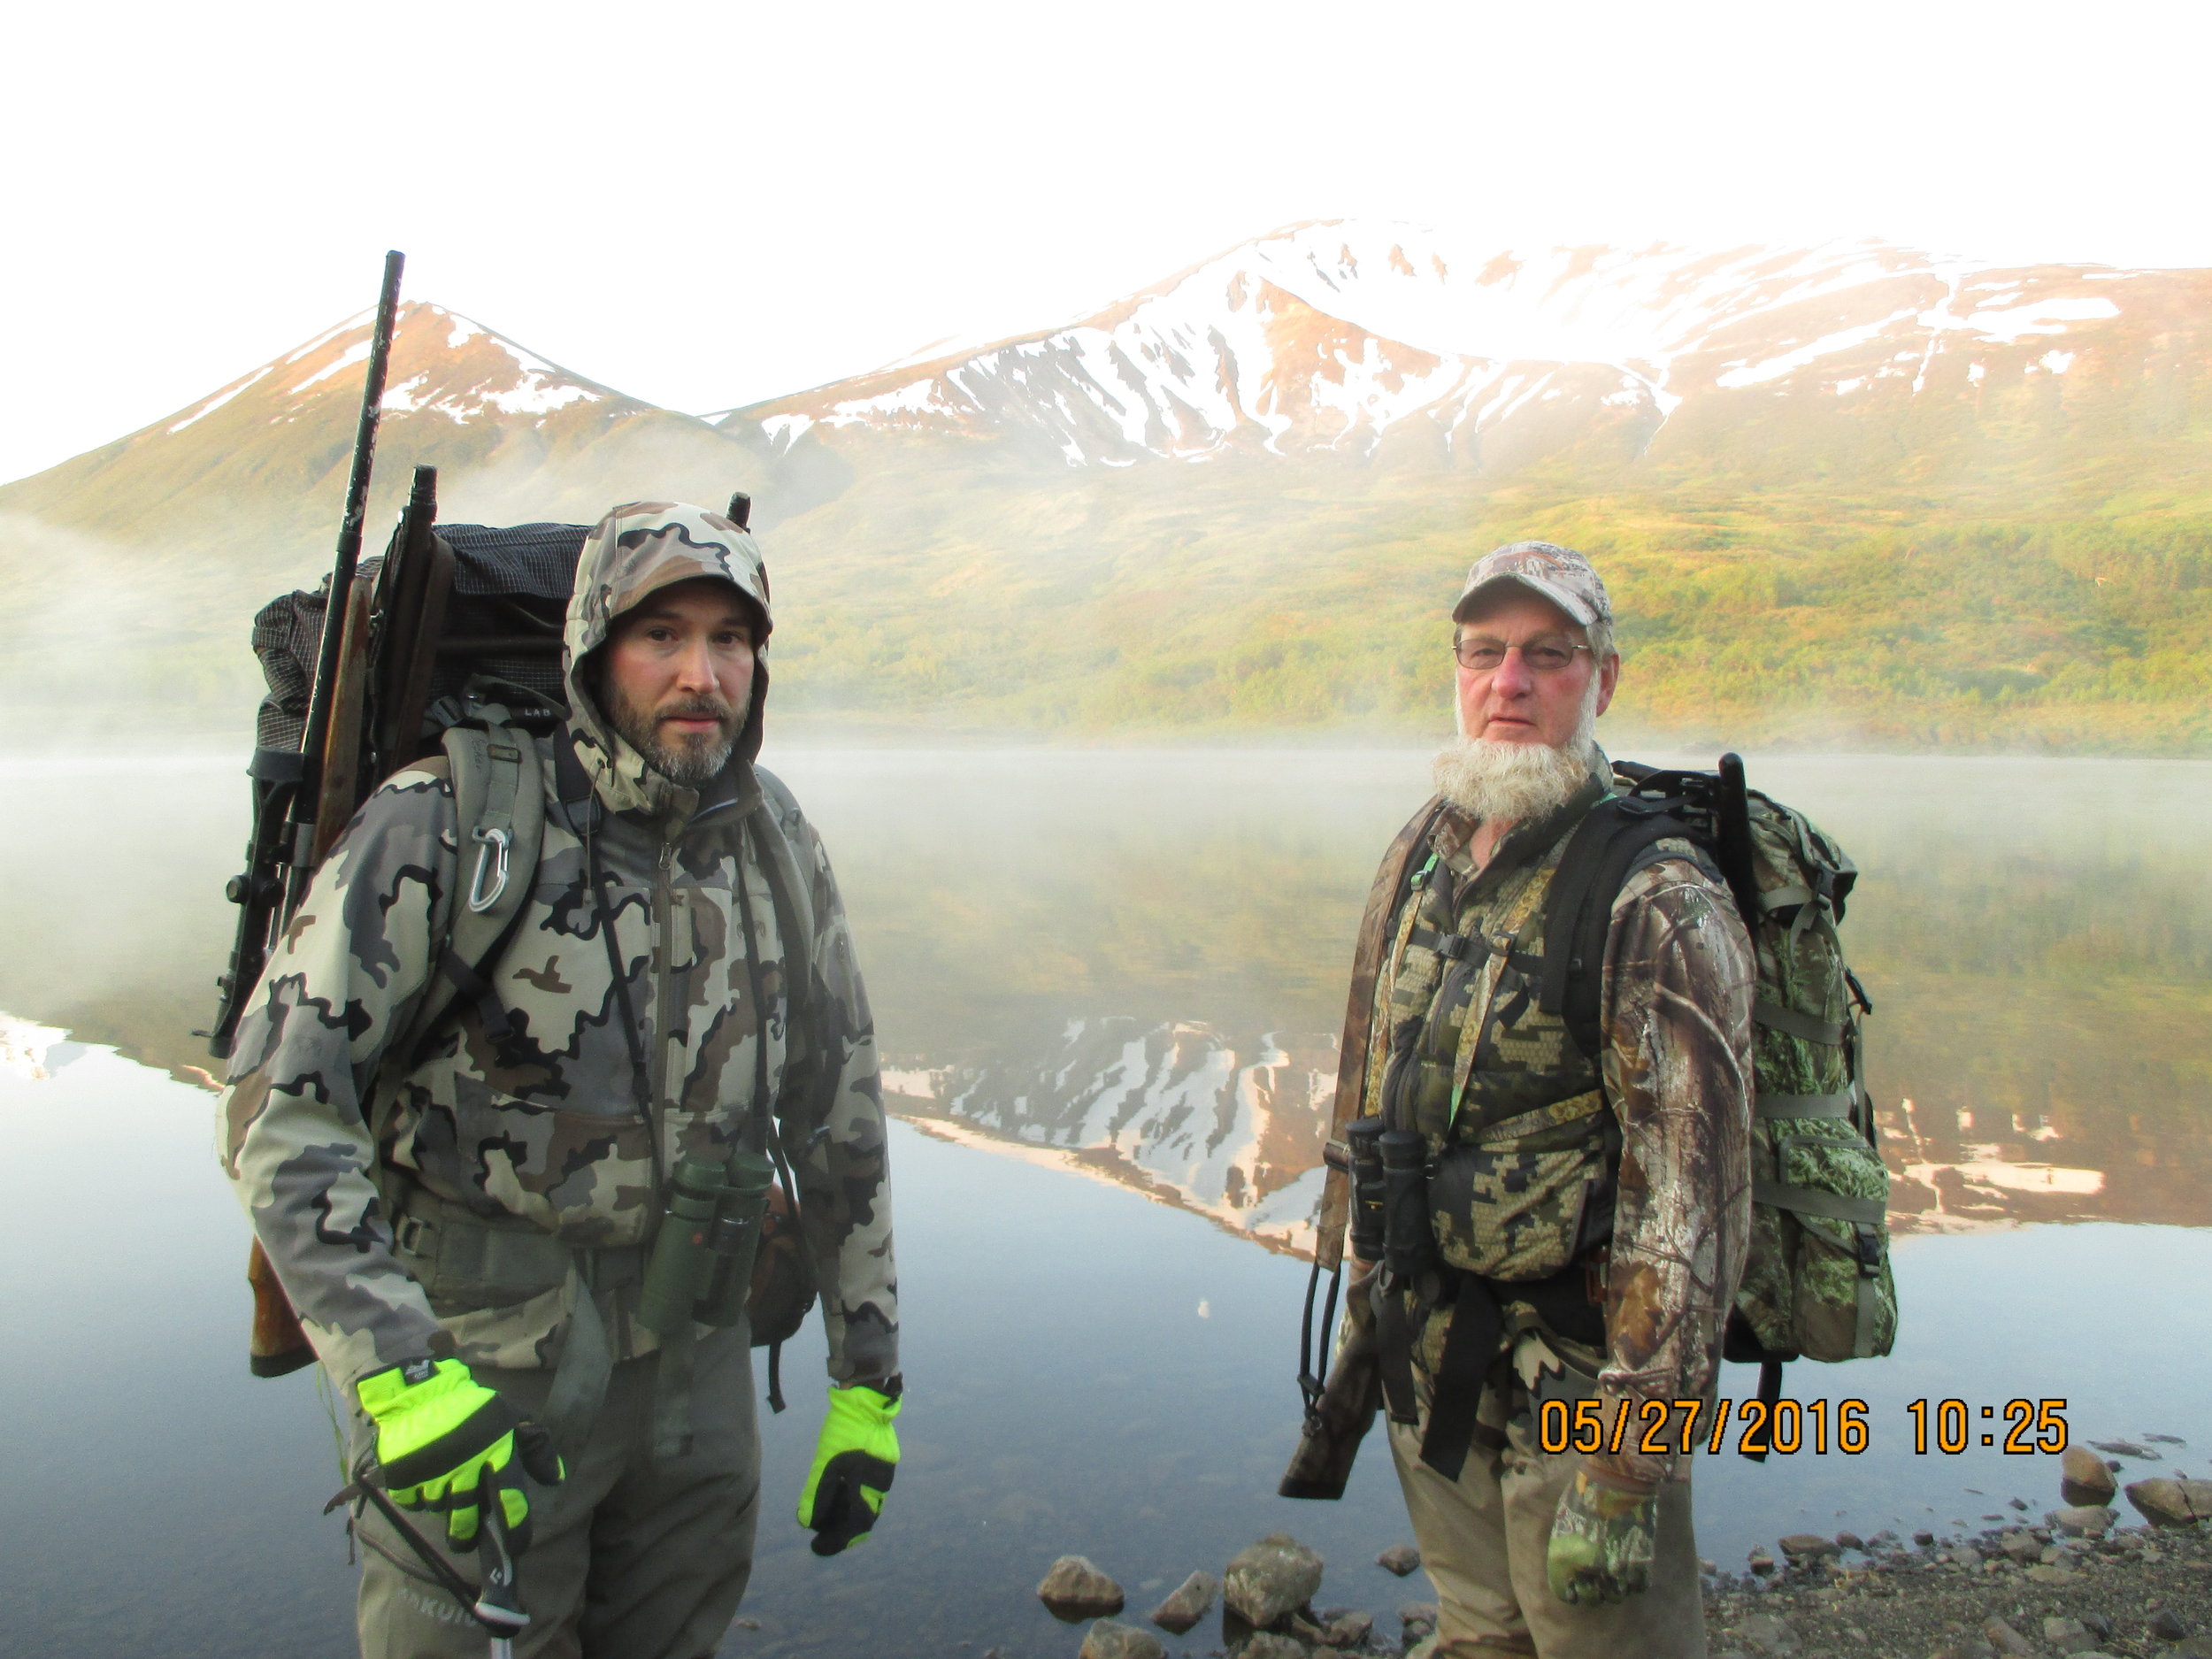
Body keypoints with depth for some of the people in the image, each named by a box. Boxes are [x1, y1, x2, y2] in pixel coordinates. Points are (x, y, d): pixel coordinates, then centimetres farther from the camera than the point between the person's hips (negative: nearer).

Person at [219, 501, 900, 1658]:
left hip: (692, 1357, 5)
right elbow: (278, 1107, -16)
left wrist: (867, 1389, 7)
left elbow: (838, 1121, 5)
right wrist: (398, 1377, -24)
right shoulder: (444, 827, -16)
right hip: (481, 1357, -4)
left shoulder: (774, 845, -2)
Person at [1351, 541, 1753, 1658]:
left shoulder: (1654, 906, -20)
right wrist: (1368, 1302, 17)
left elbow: (1692, 1208, -21)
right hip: (1434, 1382, 7)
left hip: (1578, 1392, -6)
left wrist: (1624, 1474, -20)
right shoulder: (1427, 863, 4)